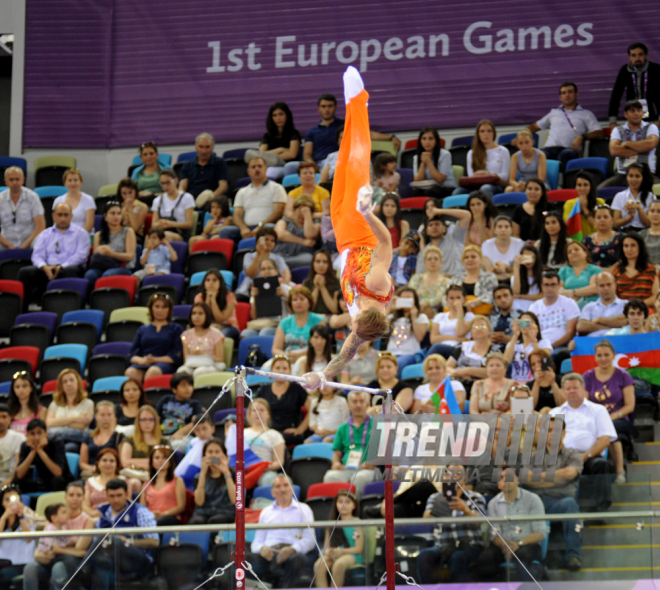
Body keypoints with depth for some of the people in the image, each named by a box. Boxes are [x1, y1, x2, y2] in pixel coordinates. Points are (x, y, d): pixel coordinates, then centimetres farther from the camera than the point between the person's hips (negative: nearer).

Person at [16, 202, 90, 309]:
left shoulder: (81, 233, 14)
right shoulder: (45, 234, 23)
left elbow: (80, 256, -1)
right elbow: (37, 255, 11)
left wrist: (61, 267, -14)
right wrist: (45, 267, -13)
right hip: (47, 270, 3)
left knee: (70, 271, -39)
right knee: (25, 272, -25)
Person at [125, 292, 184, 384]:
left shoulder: (176, 329, 18)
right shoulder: (143, 329, 27)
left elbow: (176, 356, 5)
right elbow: (131, 354, 17)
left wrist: (155, 359, -9)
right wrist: (141, 360, -8)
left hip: (165, 363, -3)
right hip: (142, 364, 3)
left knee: (153, 371, -41)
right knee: (130, 372, -35)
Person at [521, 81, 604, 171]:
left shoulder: (586, 114, 24)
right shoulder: (554, 112, 35)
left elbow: (599, 133, 10)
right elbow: (535, 126, 40)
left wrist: (582, 137, -10)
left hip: (569, 149, -2)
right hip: (550, 149, 2)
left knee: (567, 154, -43)